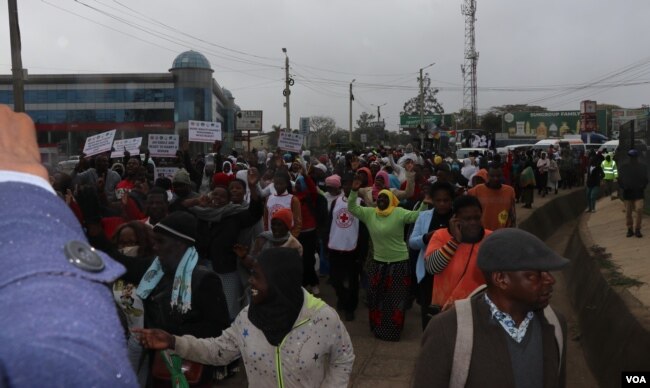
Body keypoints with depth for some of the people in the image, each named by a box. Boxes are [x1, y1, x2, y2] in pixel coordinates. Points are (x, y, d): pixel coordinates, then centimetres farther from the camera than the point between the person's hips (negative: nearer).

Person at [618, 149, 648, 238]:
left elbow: (645, 179, 11)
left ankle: (637, 229, -1)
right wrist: (623, 187, -9)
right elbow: (620, 180, 8)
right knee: (628, 212, 6)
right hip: (627, 193, 1)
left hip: (639, 193, -1)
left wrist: (643, 186, -7)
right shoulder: (623, 167, 6)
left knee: (639, 210, -11)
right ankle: (629, 229, 15)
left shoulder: (643, 167, 7)